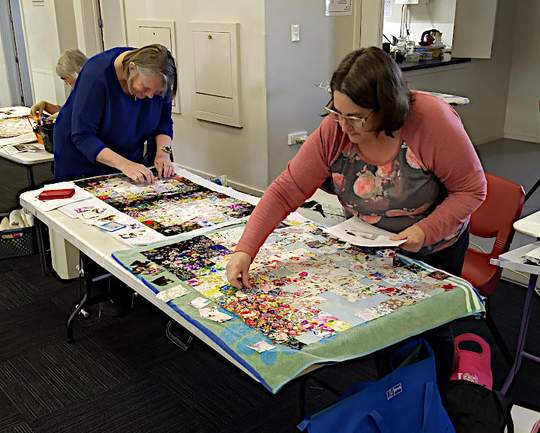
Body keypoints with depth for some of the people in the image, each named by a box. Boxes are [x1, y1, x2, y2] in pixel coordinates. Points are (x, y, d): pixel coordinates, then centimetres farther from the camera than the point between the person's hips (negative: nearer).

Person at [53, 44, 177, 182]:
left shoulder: (159, 80, -19)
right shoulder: (96, 74, -32)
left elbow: (164, 121, -6)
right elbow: (82, 136, -32)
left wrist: (163, 152, -25)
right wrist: (124, 164, -42)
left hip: (131, 158, 4)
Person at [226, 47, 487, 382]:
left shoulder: (432, 119, -32)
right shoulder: (334, 129, -24)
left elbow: (472, 189, -21)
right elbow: (285, 191, -24)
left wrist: (427, 230, -34)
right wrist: (245, 250, -33)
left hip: (434, 250, -2)